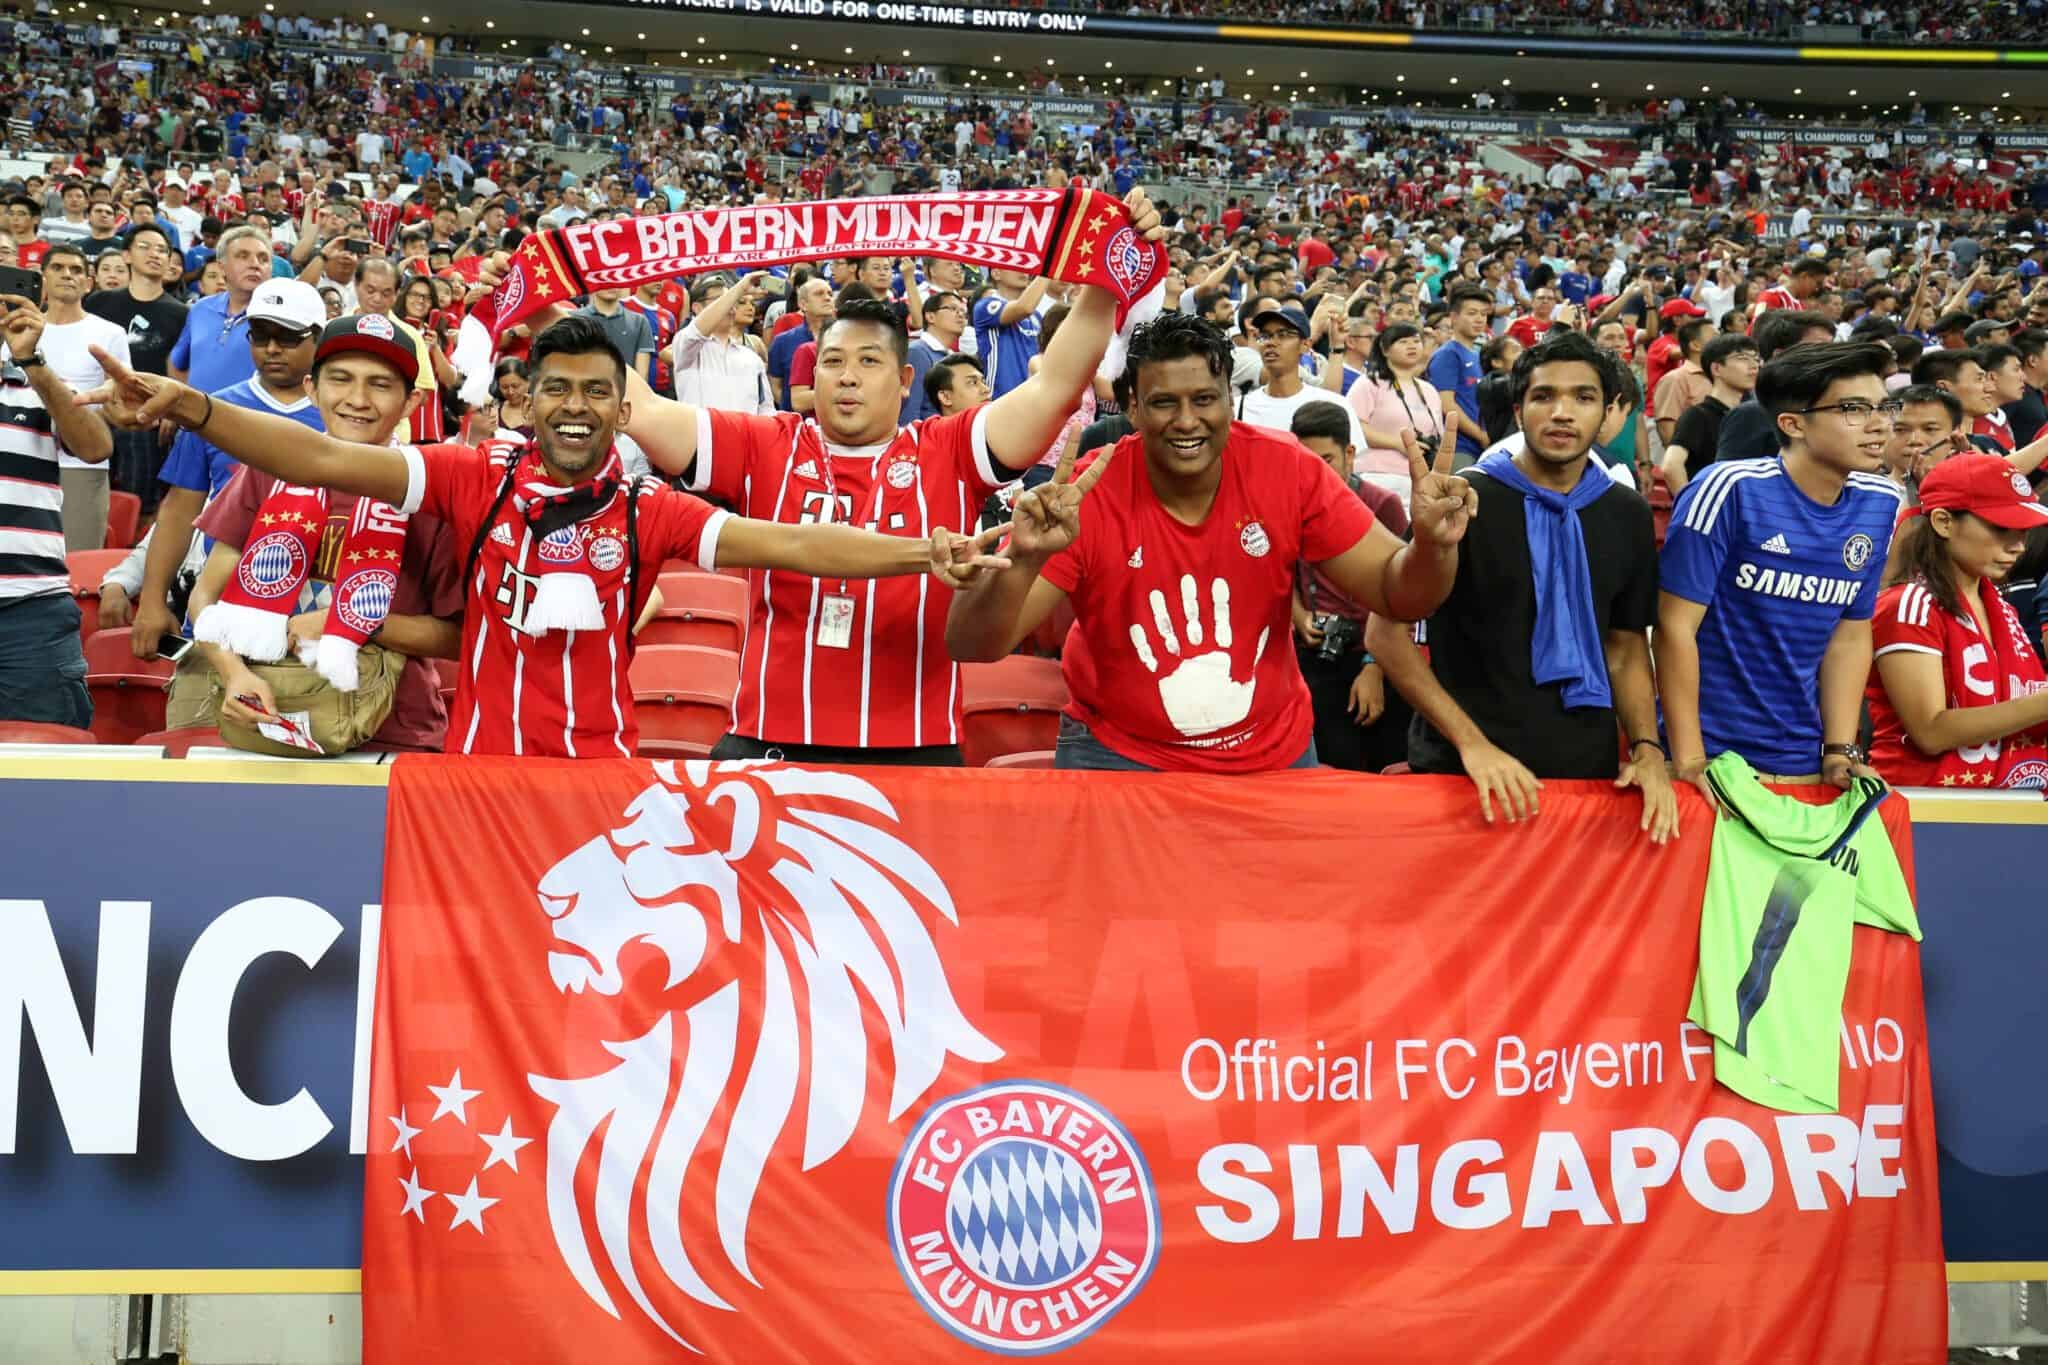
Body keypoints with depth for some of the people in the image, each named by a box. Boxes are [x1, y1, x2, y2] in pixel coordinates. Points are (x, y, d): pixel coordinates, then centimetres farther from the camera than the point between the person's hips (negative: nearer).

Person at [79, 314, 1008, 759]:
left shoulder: (648, 513, 2)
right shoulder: (475, 481, 1)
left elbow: (790, 546, -6)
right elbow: (326, 458, -7)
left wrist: (923, 555, -17)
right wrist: (188, 408, -19)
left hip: (604, 770, 0)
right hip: (478, 768, 0)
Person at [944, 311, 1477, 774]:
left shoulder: (1288, 471, -15)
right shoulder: (1085, 497, -20)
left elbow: (1397, 593, -10)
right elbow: (972, 647, -25)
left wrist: (1432, 545, -33)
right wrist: (1023, 561, -46)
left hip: (1274, 753, 2)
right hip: (1118, 754, -2)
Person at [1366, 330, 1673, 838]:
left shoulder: (1629, 516, 6)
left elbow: (1628, 647, 13)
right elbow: (1386, 632, -10)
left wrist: (1647, 749, -4)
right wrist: (1471, 743, -19)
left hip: (1589, 773, 4)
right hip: (1461, 773, -4)